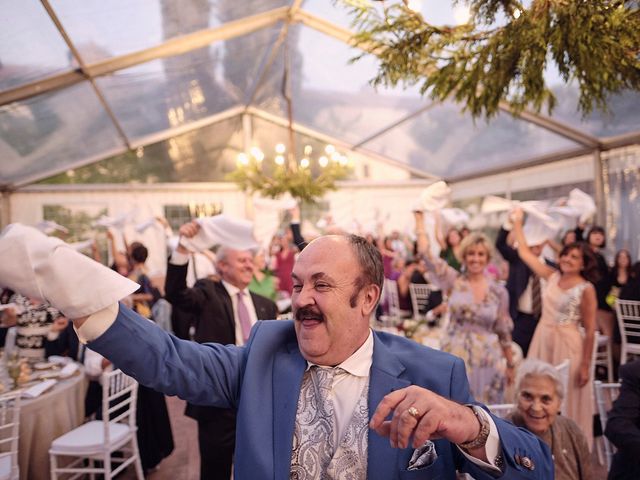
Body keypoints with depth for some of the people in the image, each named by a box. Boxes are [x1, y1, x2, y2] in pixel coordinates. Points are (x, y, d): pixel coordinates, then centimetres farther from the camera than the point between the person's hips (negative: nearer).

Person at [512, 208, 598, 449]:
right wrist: (517, 223, 9)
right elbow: (525, 253, 9)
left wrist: (586, 365, -11)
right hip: (542, 340, 5)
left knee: (566, 400, 5)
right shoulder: (552, 276, 3)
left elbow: (590, 330, -9)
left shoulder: (586, 289, -11)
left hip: (567, 345, -5)